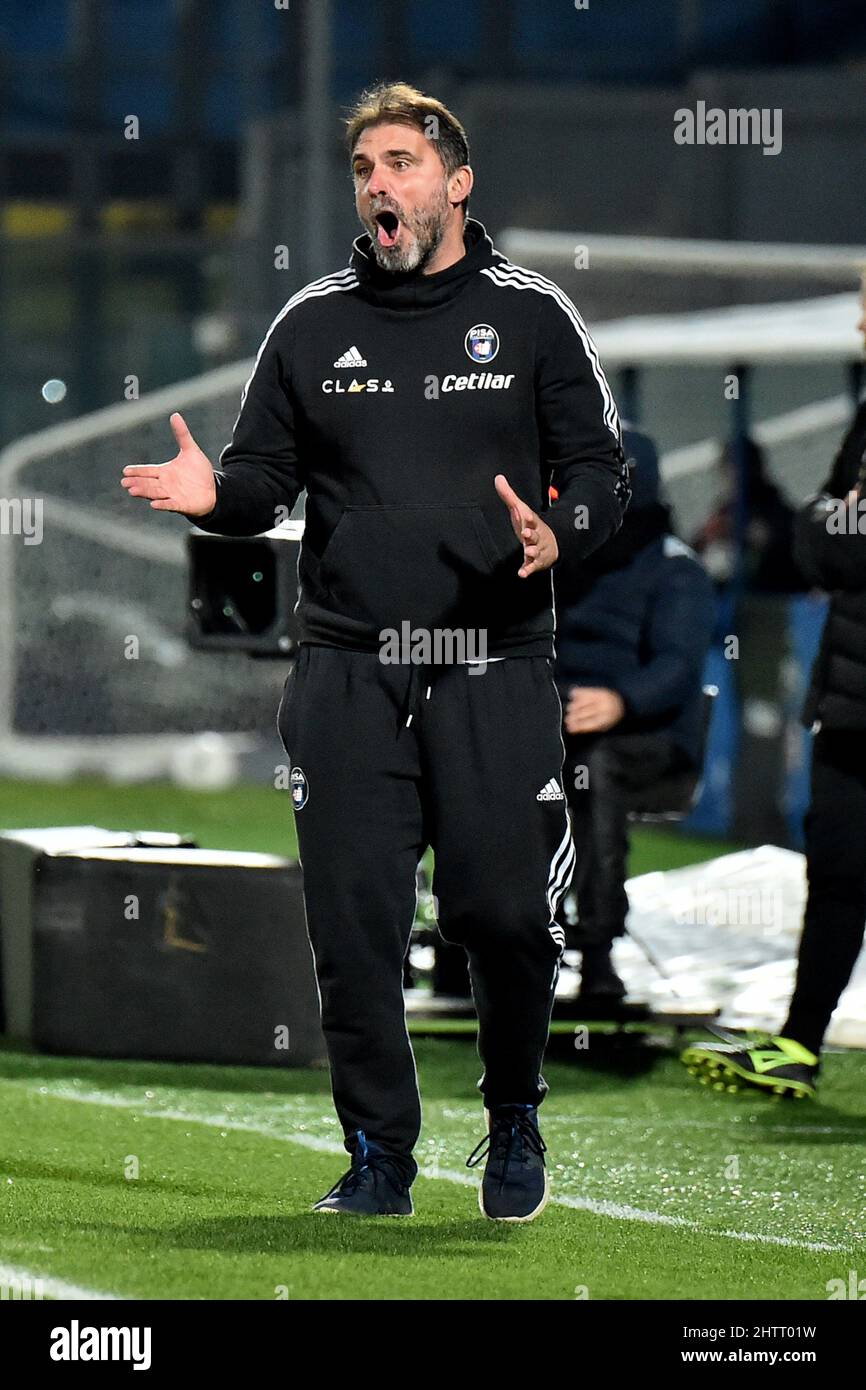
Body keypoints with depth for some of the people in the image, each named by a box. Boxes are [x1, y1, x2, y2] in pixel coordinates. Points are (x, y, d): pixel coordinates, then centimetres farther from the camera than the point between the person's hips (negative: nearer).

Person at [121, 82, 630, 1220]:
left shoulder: (530, 314, 5)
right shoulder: (311, 324, 11)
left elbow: (603, 468, 5)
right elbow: (267, 479, 13)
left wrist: (559, 534, -15)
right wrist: (216, 495, -10)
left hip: (495, 670, -2)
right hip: (348, 676, 2)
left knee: (505, 913, -6)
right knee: (354, 924, -2)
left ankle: (514, 1127, 18)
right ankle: (379, 1156, 10)